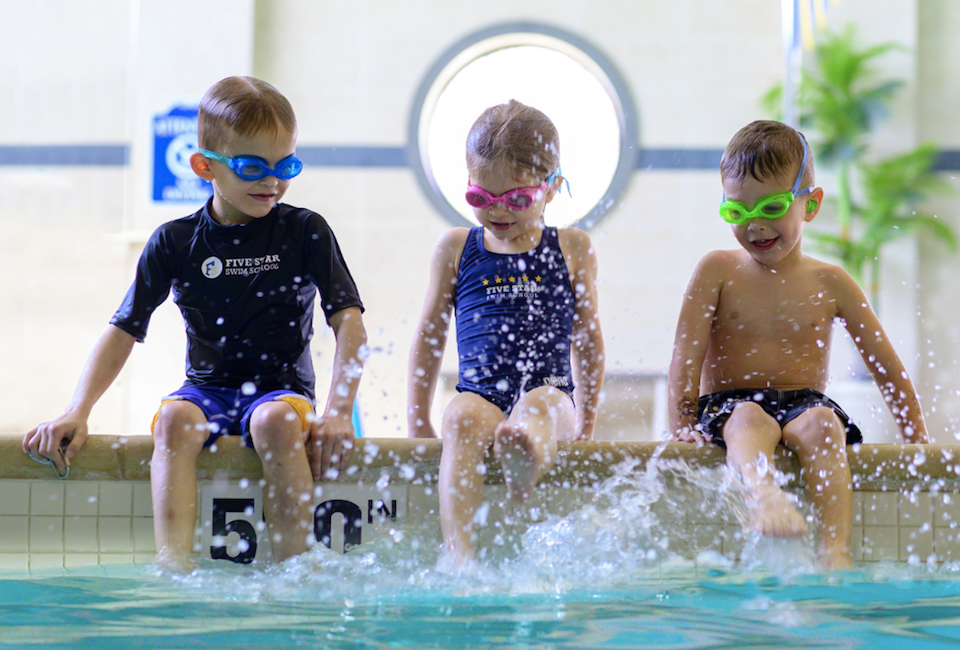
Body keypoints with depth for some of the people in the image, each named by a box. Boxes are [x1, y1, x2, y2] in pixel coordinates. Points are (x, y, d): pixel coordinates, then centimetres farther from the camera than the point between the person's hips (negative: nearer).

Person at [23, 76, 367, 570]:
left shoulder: (305, 232, 0)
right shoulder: (175, 243, 4)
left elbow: (349, 323, -3)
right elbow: (124, 330, 5)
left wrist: (338, 410, -17)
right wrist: (78, 411, -8)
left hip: (281, 386, -2)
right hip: (206, 386, 2)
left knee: (276, 421, -36)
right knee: (174, 419, -32)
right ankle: (174, 567, -44)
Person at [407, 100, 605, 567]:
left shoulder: (571, 249, 11)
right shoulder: (456, 249, 12)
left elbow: (587, 336, 17)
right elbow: (430, 334, 17)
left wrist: (587, 422, 14)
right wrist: (418, 419, 12)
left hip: (551, 393, 0)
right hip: (481, 393, 0)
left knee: (540, 405, -35)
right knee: (462, 419, -34)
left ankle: (525, 458, -71)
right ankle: (460, 560, -49)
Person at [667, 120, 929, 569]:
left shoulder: (830, 283, 9)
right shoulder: (717, 272, 7)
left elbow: (885, 366, 14)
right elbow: (686, 355, 1)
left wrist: (917, 438, 12)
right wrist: (681, 422, -12)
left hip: (804, 402, 1)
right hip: (728, 402, -1)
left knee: (820, 423, -34)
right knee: (749, 419, -35)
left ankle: (834, 551, -48)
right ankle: (763, 494, -66)